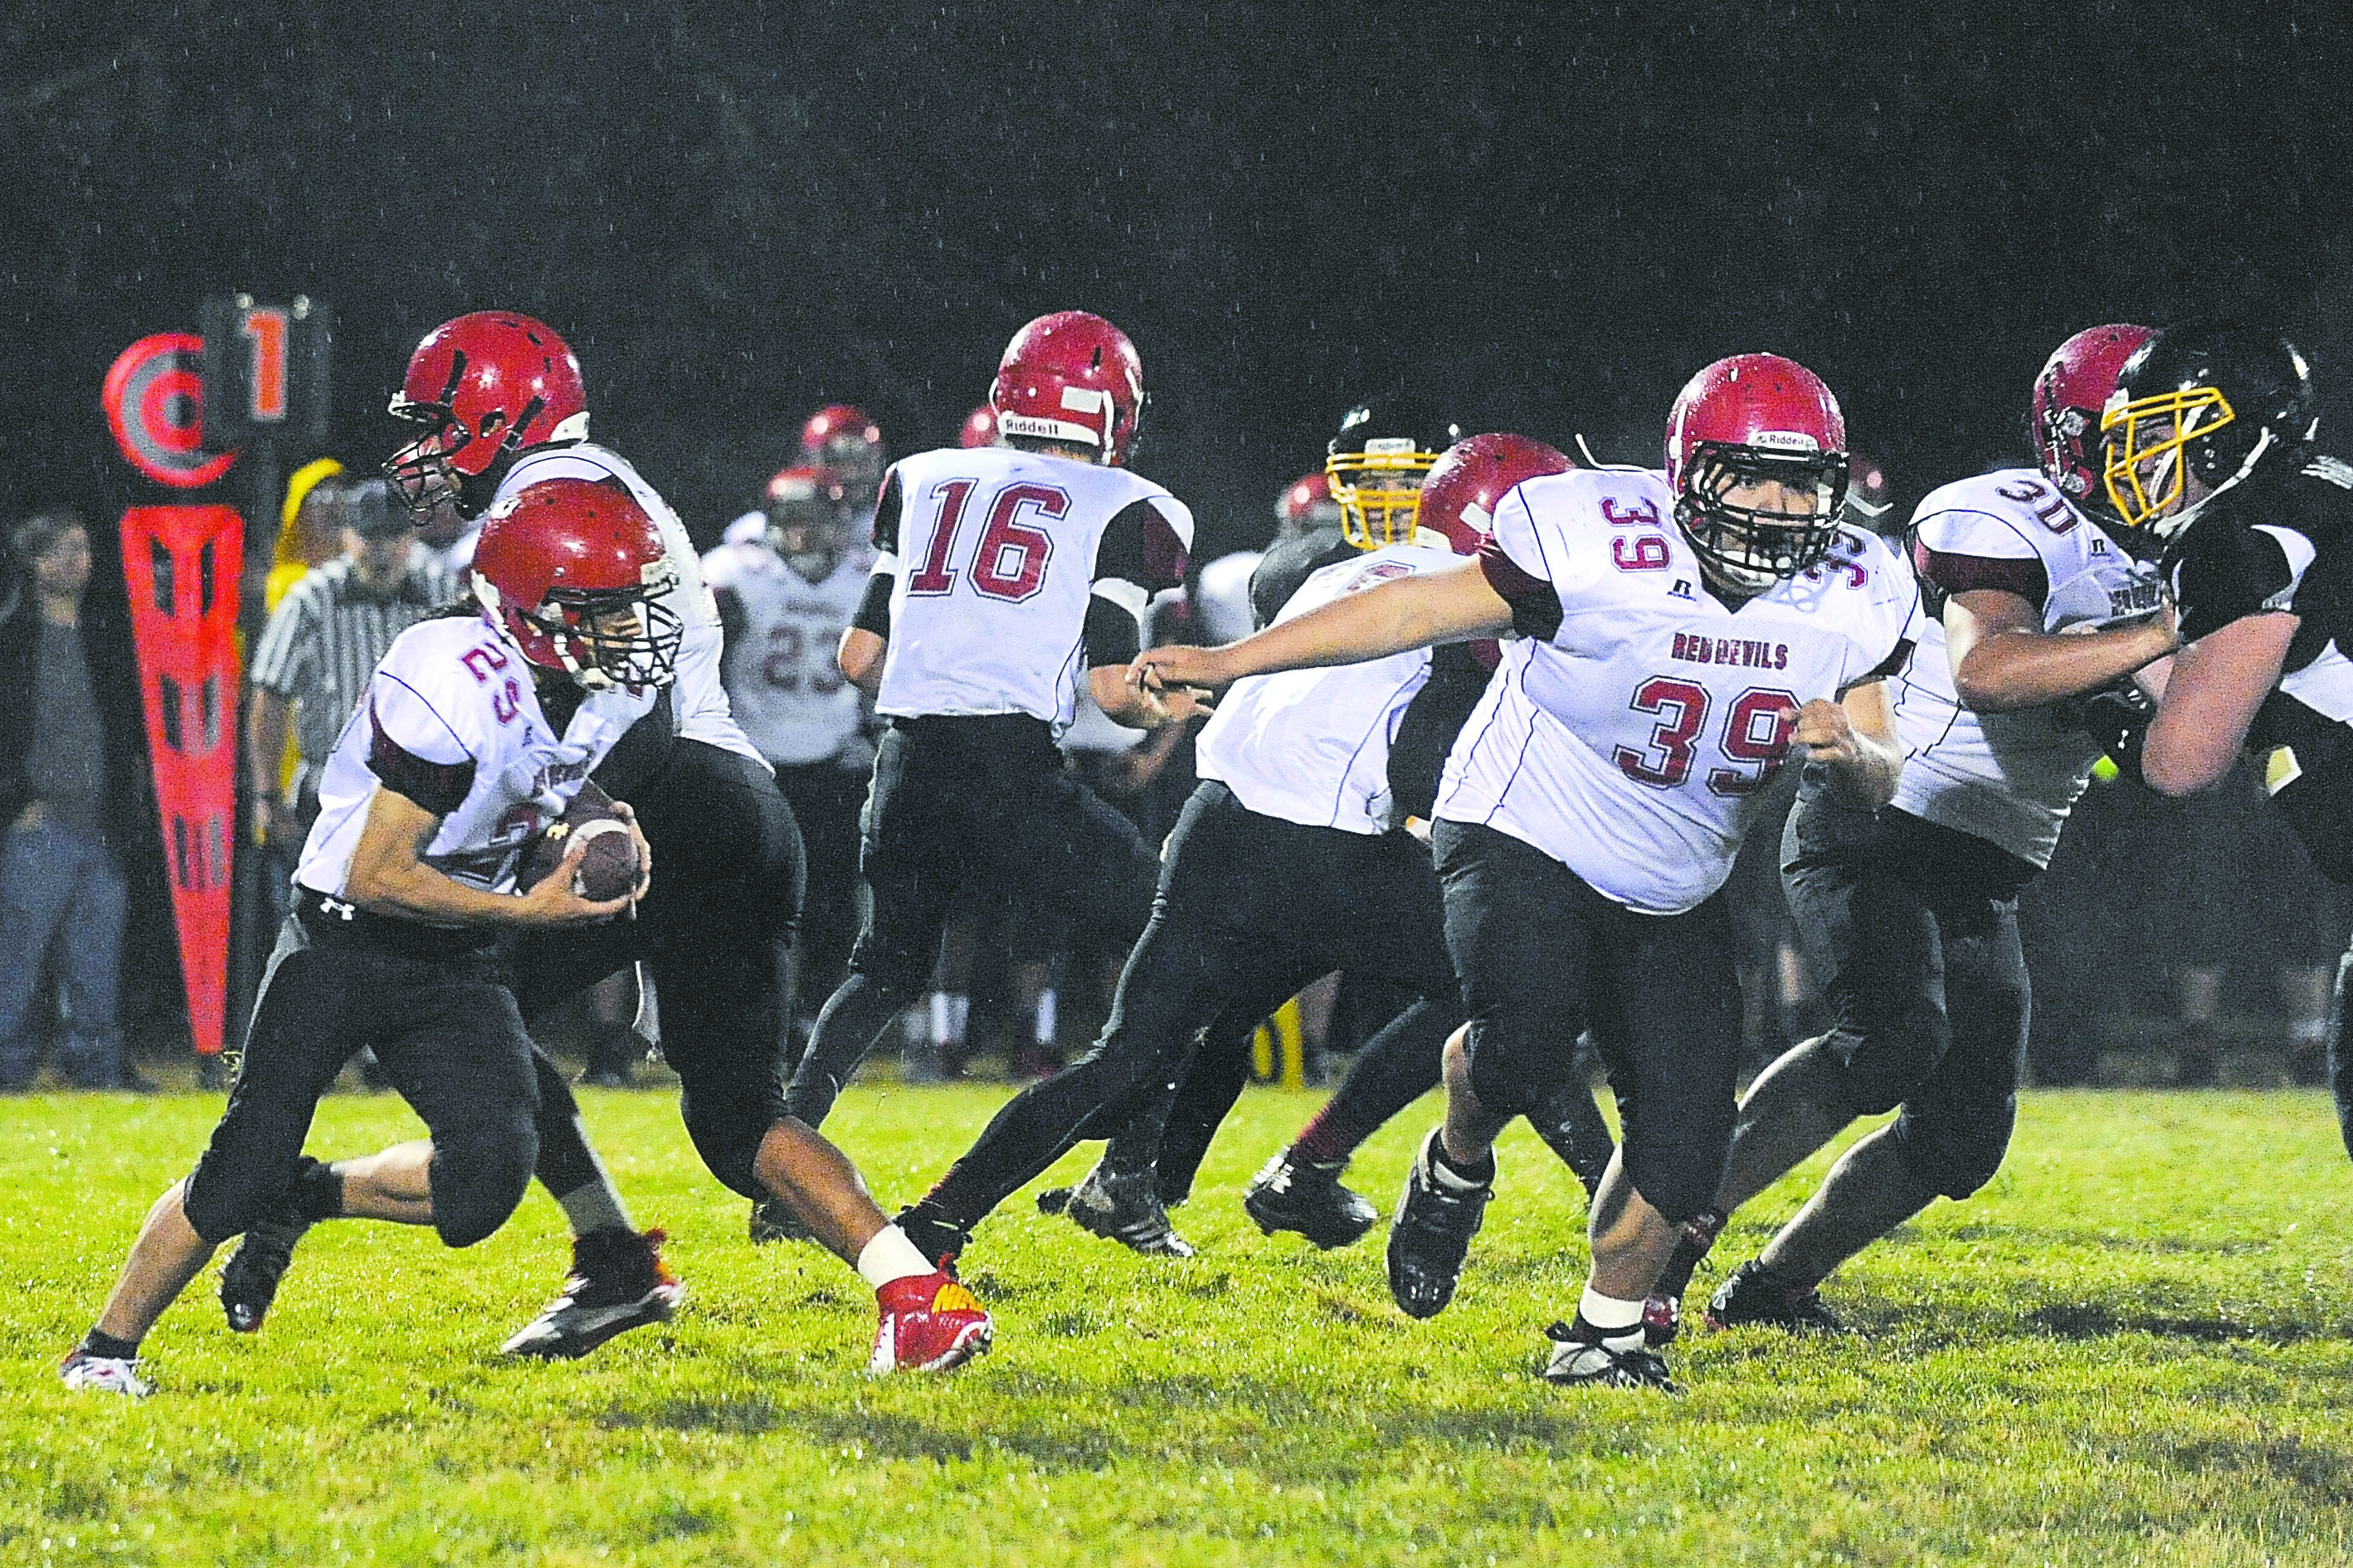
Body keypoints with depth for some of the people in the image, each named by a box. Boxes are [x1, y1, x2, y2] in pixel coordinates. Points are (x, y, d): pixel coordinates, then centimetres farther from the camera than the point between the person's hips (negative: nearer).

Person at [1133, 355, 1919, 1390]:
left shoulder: (1852, 601, -9)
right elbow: (1419, 610, -14)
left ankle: (1603, 1334, 16)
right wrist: (1226, 662, -14)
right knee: (1523, 1041, -29)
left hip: (1674, 899, 5)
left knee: (1685, 1130, -6)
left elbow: (1879, 785, -1)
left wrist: (1849, 752, -27)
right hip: (1525, 840, -5)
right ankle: (1455, 1171, 6)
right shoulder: (1596, 544, -22)